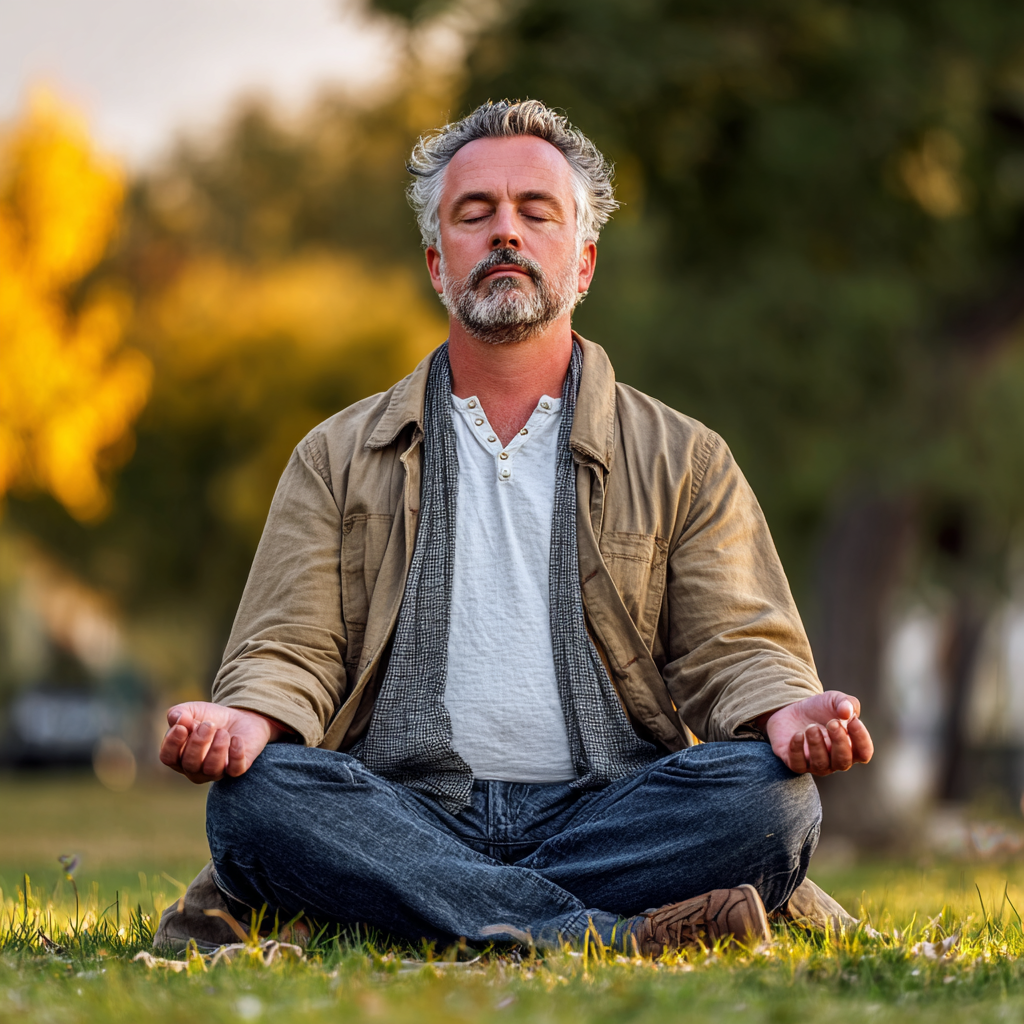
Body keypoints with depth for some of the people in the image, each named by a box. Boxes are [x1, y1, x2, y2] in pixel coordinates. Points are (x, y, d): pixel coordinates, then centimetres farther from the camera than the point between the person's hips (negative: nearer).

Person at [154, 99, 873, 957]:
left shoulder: (683, 461, 17)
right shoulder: (339, 460, 18)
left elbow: (735, 648, 9)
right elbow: (292, 651, 10)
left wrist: (786, 713, -16)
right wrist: (244, 719, -15)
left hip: (606, 815, 0)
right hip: (406, 816, 0)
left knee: (765, 794, -30)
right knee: (255, 795, -32)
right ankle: (614, 938, -40)